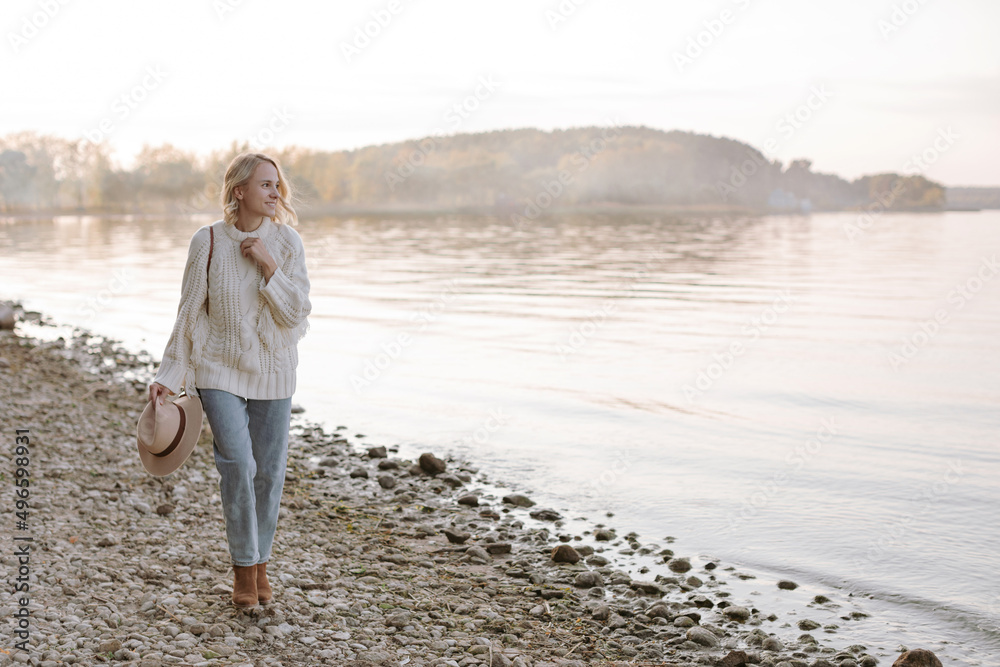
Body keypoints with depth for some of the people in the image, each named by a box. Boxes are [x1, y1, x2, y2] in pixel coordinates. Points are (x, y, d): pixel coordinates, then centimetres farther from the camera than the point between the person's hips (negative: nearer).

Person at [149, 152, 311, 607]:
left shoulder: (287, 243, -4)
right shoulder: (208, 242, -7)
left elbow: (297, 314, -9)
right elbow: (190, 313, -2)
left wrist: (269, 267, -20)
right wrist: (170, 375, -3)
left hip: (272, 371, 2)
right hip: (220, 369, -2)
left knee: (269, 470, 6)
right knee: (236, 462, -15)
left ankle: (259, 562, 26)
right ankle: (243, 565, 3)